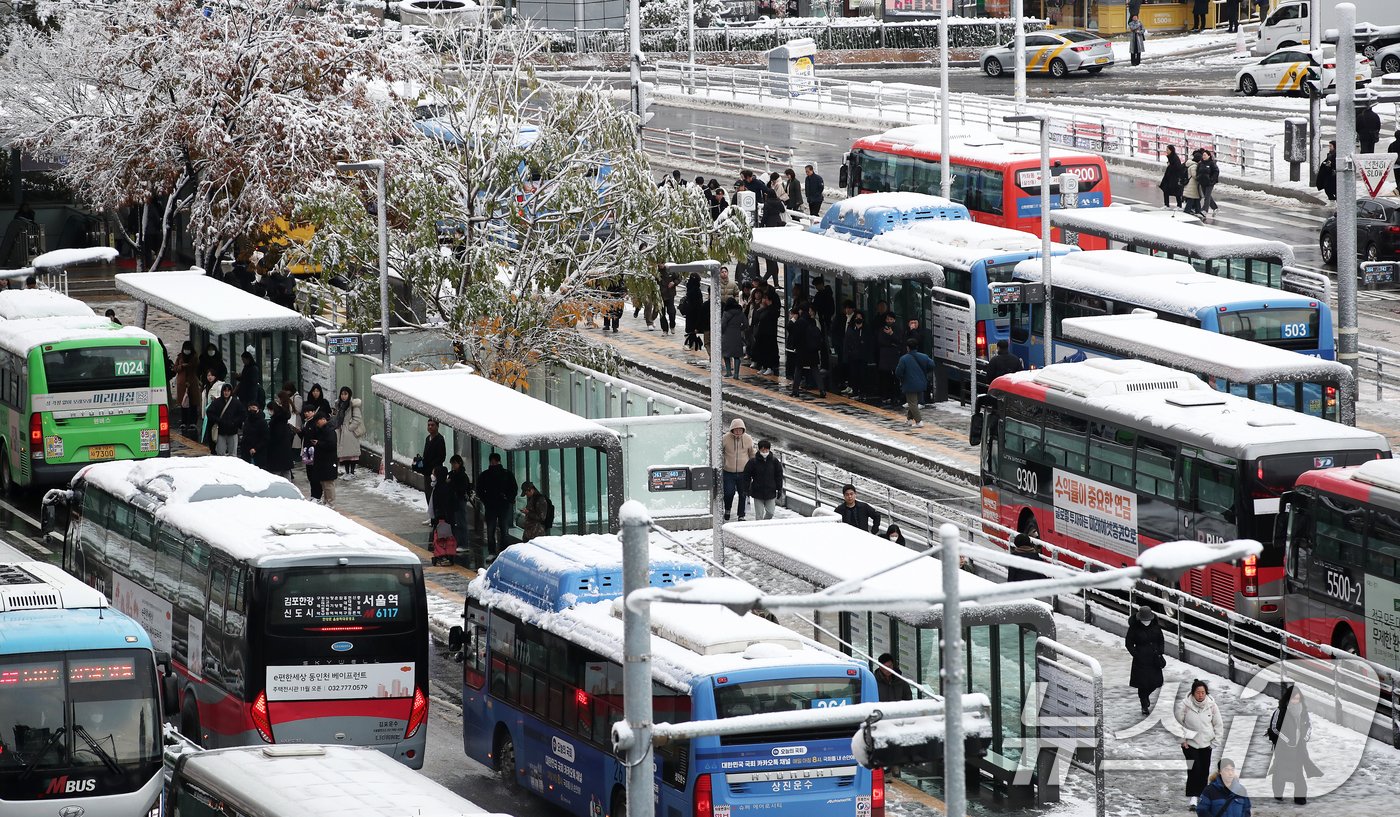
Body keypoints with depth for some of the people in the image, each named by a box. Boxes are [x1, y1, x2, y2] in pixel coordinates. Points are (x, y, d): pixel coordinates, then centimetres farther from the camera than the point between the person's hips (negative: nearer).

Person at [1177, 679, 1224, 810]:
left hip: (1206, 744, 3)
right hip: (1190, 744, -3)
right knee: (1194, 769, -16)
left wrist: (1216, 741, 3)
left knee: (1205, 771, 9)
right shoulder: (1185, 705, -12)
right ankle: (1193, 798, -17)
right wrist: (1183, 740, -6)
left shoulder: (1211, 705, -4)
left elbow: (1218, 724, 7)